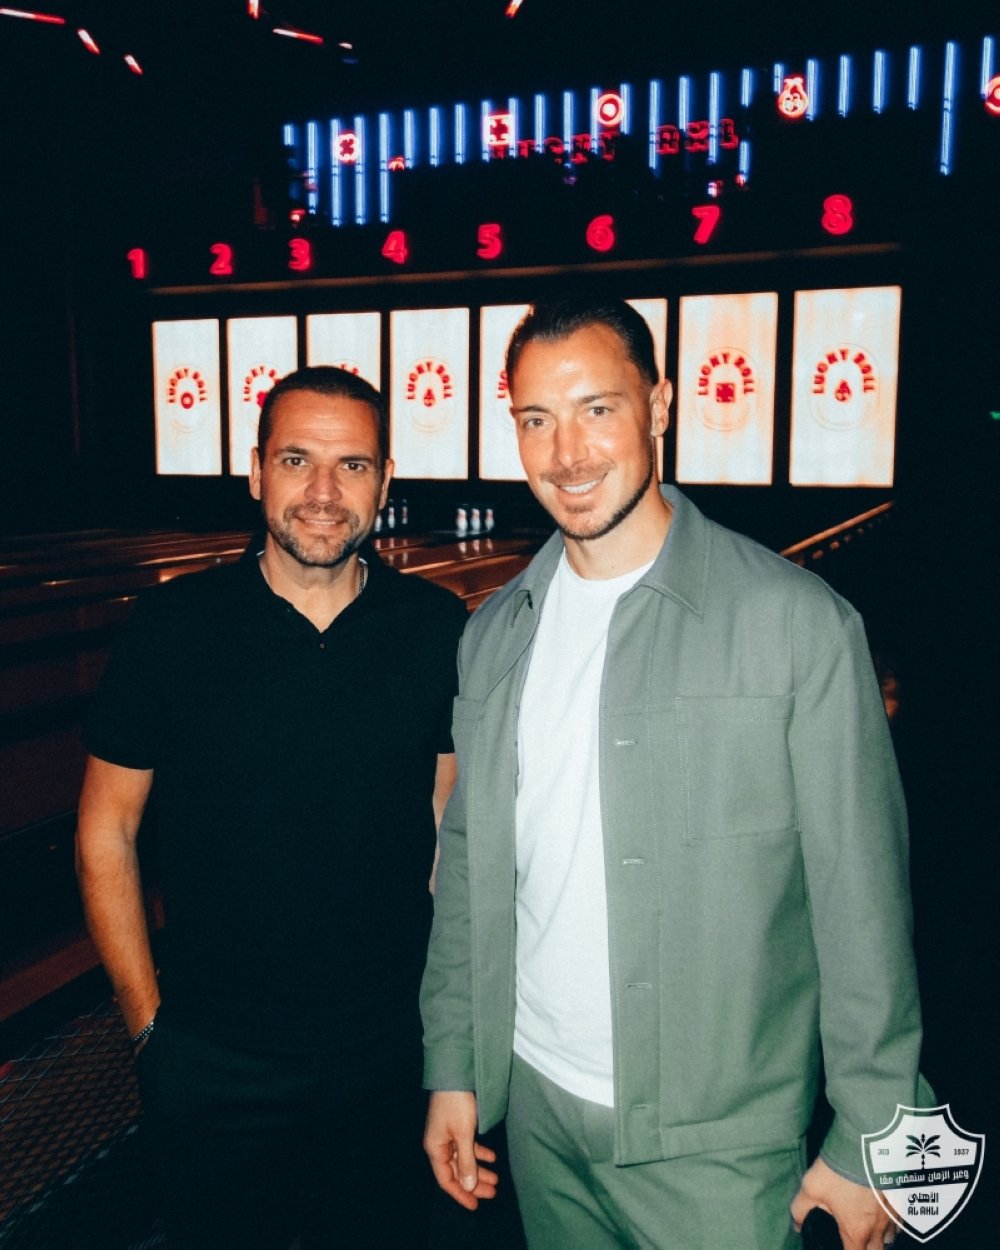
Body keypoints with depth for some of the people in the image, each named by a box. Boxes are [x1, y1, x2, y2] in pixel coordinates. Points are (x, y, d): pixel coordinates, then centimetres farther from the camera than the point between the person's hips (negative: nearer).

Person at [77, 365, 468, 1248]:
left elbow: (454, 823, 3)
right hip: (213, 1067, -1)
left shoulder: (440, 631, -7)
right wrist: (148, 1018, -3)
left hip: (391, 1055, 1)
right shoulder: (173, 627, -10)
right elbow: (106, 830, -3)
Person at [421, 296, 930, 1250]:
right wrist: (452, 1066, 7)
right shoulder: (494, 633, 2)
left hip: (714, 1138, -4)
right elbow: (467, 859, 7)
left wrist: (868, 1138, -7)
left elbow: (862, 896, -10)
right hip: (535, 1107, 4)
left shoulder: (798, 621, -13)